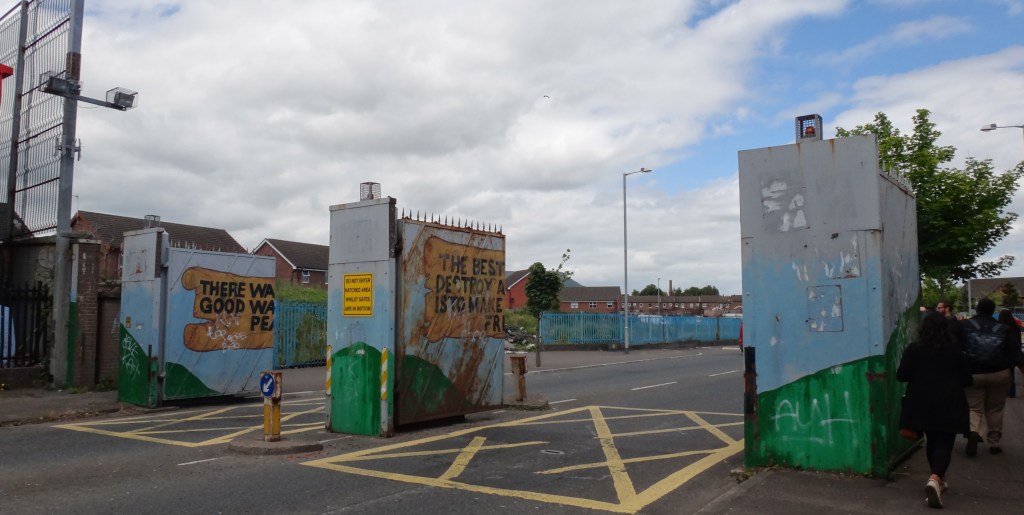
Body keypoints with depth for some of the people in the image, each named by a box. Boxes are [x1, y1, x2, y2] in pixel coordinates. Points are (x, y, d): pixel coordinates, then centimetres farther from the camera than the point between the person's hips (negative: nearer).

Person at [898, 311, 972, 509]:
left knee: (932, 441, 19)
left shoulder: (913, 349, -4)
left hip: (923, 404, 2)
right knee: (944, 443, -1)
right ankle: (934, 479, -23)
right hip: (949, 404, -2)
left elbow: (901, 376, -6)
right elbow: (966, 379, 3)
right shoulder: (955, 350, -3)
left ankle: (939, 479, 30)